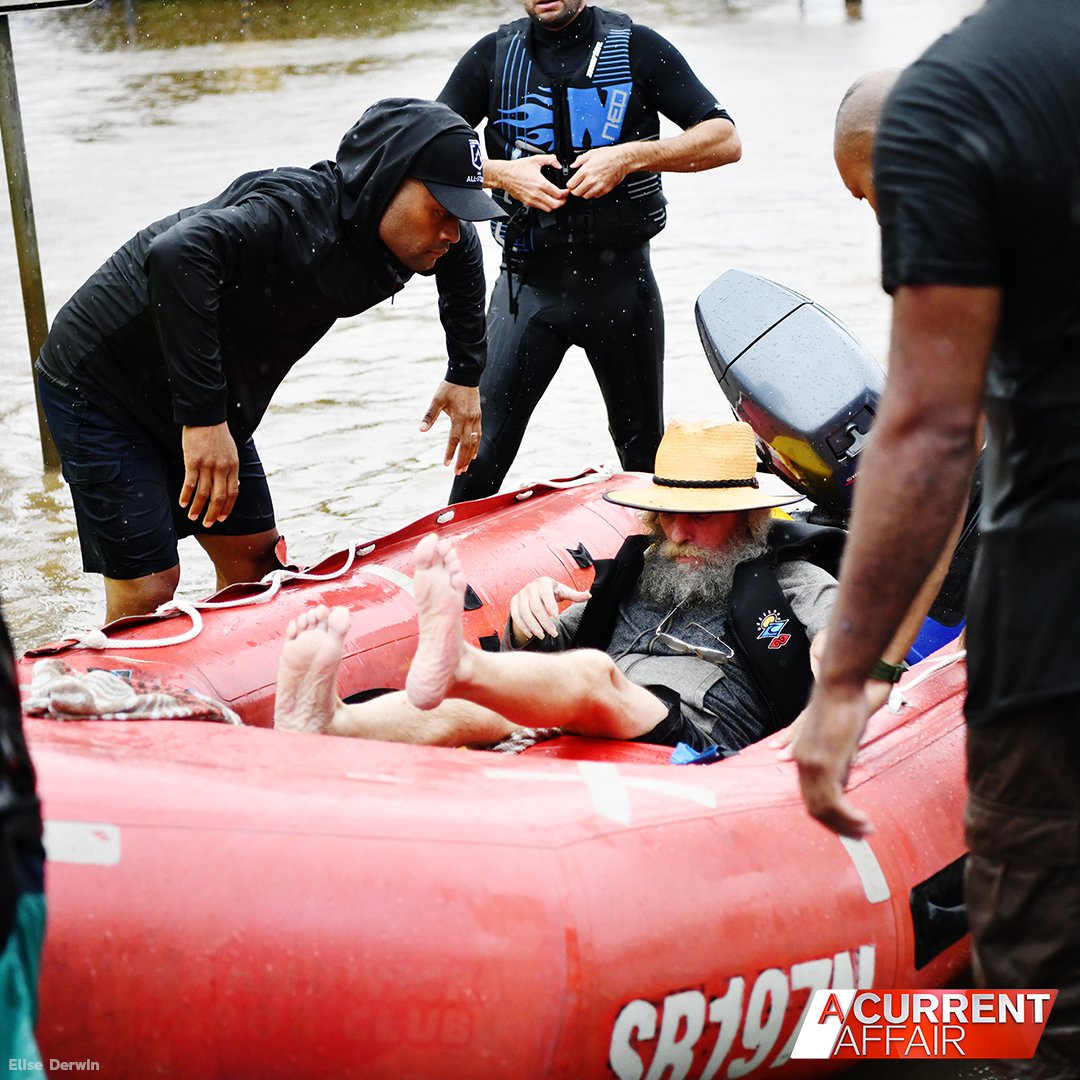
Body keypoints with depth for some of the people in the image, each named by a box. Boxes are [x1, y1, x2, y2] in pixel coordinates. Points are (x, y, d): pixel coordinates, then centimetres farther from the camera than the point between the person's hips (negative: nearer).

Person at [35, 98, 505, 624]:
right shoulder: (297, 217, -32)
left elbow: (462, 247, 18)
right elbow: (177, 255, -49)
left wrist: (465, 375, 15)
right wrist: (203, 416, -45)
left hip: (205, 402, 9)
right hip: (100, 388, -8)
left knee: (255, 561, 10)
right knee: (148, 587, -11)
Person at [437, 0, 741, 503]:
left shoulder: (638, 48, 2)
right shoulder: (493, 56, 6)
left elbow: (725, 141, -2)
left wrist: (631, 156, -15)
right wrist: (501, 173, -12)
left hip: (621, 278, 0)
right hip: (530, 280, 0)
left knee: (646, 452, 11)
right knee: (482, 450, -5)